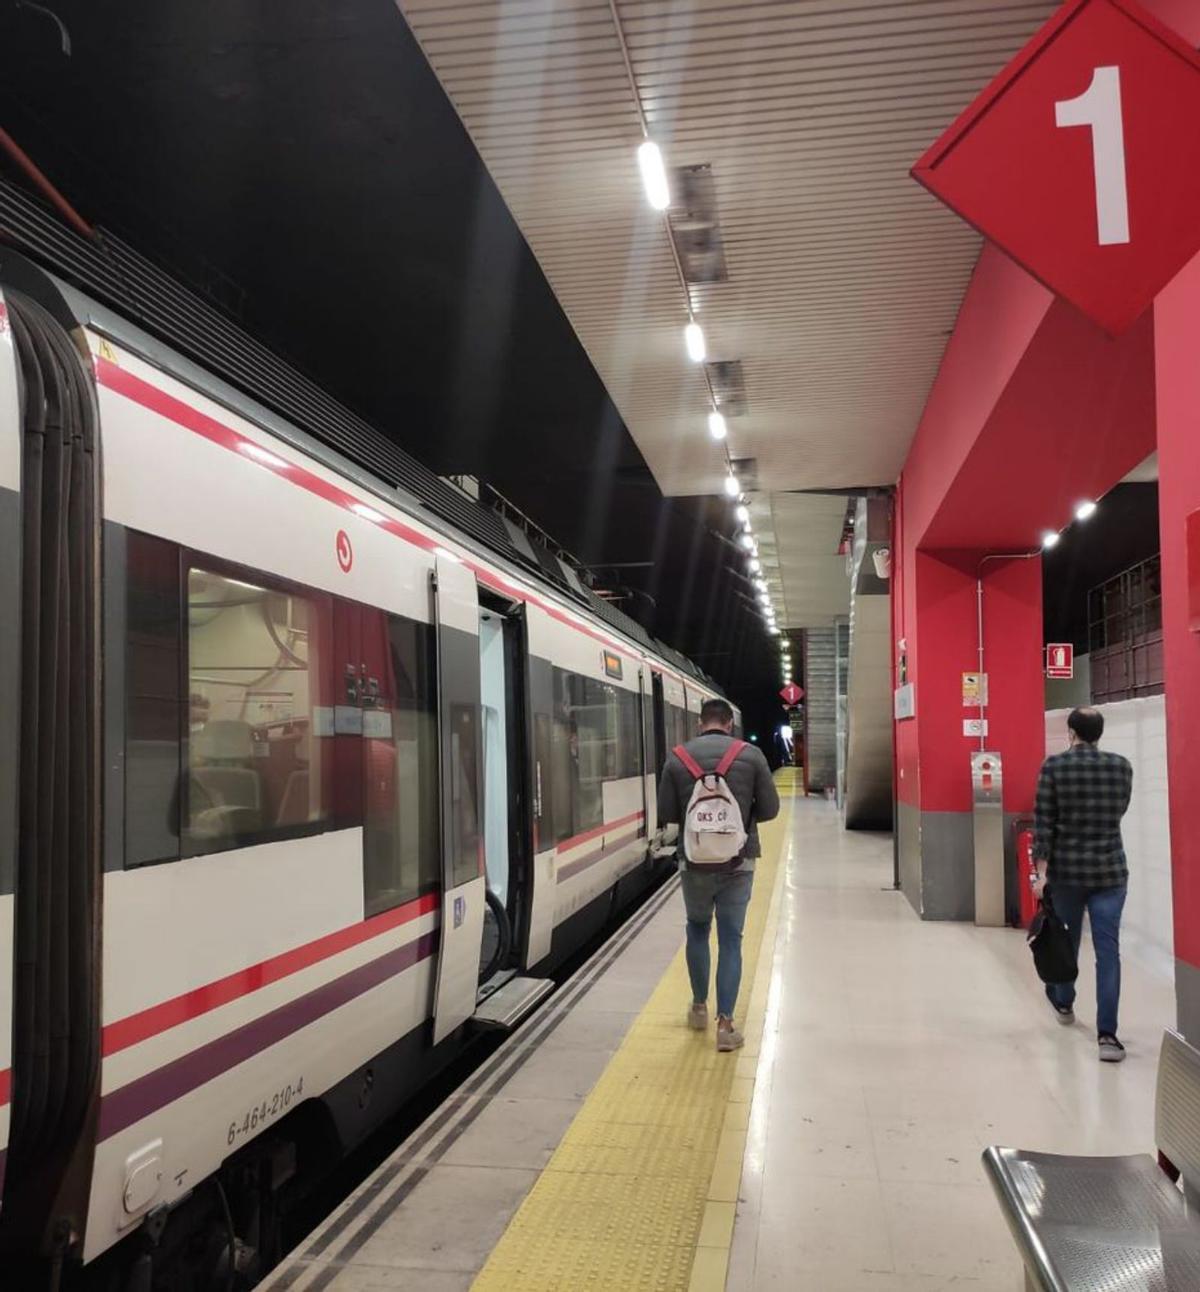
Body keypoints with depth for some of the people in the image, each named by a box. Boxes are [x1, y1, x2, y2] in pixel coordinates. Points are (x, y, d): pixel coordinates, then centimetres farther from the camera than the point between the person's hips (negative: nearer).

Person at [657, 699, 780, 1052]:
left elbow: (666, 814, -4)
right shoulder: (751, 755, -6)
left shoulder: (677, 758, -5)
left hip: (694, 861, 1)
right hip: (738, 862, -1)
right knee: (730, 939, 6)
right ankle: (725, 1023, 3)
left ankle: (700, 1007, 31)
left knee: (697, 929, 21)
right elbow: (770, 808, -3)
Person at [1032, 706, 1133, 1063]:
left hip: (1067, 869, -1)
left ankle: (1064, 1003, 40)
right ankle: (1106, 1034, -6)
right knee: (1108, 949, -1)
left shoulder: (1054, 765, -7)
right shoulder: (1122, 765, 1)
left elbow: (1043, 821, -10)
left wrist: (1042, 870, -7)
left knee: (1066, 939, 18)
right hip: (1110, 869, 1)